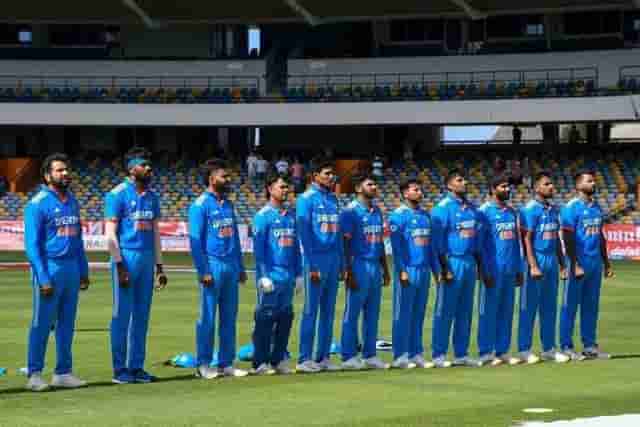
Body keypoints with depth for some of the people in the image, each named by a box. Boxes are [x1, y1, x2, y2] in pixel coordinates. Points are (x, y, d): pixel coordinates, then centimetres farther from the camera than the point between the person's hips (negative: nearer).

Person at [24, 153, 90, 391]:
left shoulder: (72, 202, 13)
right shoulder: (38, 204, -9)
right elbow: (32, 244, -12)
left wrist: (83, 271, 14)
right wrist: (43, 278, -18)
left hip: (72, 268, 7)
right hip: (49, 268, -7)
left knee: (67, 324, 10)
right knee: (42, 324, -2)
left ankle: (63, 373, 16)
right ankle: (35, 375, 5)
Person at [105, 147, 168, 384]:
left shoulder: (152, 197, 14)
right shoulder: (118, 194, -6)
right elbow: (110, 233, -10)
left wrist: (159, 266, 14)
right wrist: (119, 265, -16)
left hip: (147, 259, 7)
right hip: (126, 258, -6)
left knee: (142, 316, 8)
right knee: (122, 315, -2)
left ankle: (137, 367, 14)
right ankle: (120, 369, 3)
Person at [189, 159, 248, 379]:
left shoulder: (228, 204, 15)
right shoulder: (200, 205, -7)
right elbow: (195, 240, -11)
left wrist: (241, 267, 16)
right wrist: (203, 271, -17)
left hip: (231, 266, 7)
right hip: (212, 265, -7)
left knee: (229, 317, 8)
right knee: (208, 317, -3)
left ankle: (226, 363, 14)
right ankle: (203, 365, 2)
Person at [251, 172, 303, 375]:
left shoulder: (291, 216, 15)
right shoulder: (263, 215, -5)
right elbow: (258, 247, -10)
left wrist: (299, 274, 15)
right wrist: (263, 276, -15)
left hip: (289, 275, 7)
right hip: (271, 275, -7)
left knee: (286, 317, 8)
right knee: (266, 317, -5)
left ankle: (278, 359, 16)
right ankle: (260, 362, -2)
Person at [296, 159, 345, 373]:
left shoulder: (333, 199, 15)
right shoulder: (307, 199, -6)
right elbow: (304, 233, -11)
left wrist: (342, 263, 14)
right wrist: (311, 266, -16)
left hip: (334, 259, 7)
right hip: (316, 259, -7)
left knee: (328, 311, 8)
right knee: (311, 310, -5)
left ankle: (323, 357, 13)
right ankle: (305, 359, -2)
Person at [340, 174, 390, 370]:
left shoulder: (377, 211, 16)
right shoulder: (351, 211, -7)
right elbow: (346, 243, -11)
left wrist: (385, 269, 18)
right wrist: (349, 272, -17)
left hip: (376, 267, 8)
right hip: (359, 266, -7)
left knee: (373, 313, 10)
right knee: (352, 313, -3)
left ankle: (370, 355, 15)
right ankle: (349, 356, 0)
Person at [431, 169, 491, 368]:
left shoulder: (471, 208, 15)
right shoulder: (443, 207, -7)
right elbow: (438, 241, -11)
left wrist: (481, 268, 16)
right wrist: (445, 269, -16)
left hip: (470, 262, 7)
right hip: (452, 262, -7)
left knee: (465, 311, 9)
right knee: (445, 311, -4)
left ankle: (461, 354, 15)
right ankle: (439, 355, 0)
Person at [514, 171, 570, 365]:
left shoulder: (553, 209, 14)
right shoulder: (530, 209, -10)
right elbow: (527, 239, -15)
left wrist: (561, 264, 17)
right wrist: (533, 266, -21)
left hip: (552, 260, 8)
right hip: (537, 260, -8)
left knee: (550, 307, 11)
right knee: (529, 307, -3)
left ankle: (548, 349, 16)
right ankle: (524, 350, 1)